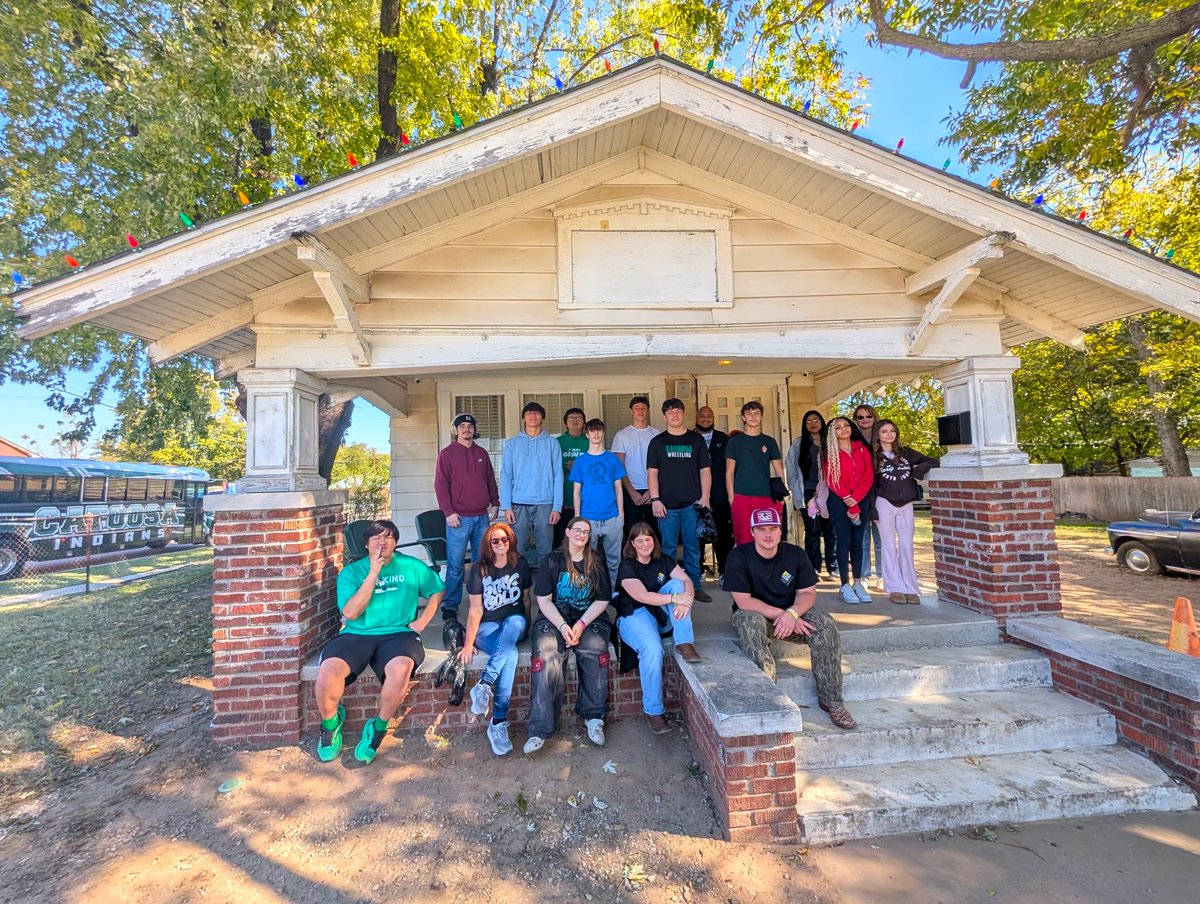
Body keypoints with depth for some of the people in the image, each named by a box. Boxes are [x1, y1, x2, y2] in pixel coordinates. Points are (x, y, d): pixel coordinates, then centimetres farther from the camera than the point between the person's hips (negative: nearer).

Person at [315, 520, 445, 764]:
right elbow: (350, 613, -6)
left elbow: (438, 590, 18)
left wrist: (423, 620, 5)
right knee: (328, 670, -29)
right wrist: (374, 573, -11)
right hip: (356, 635, 1)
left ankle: (378, 728, -3)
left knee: (400, 668, -34)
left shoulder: (412, 567, 9)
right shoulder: (351, 572, 7)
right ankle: (330, 721, 7)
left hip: (397, 634, -1)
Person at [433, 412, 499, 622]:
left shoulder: (482, 453, 14)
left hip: (482, 516, 4)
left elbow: (491, 481, 19)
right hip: (459, 518, -4)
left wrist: (495, 503, 11)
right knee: (455, 564, -2)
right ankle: (450, 606, 8)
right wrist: (449, 512, -10)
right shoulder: (447, 453, 1)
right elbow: (440, 485, -4)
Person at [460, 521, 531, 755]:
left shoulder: (520, 564, 4)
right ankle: (498, 723, -35)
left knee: (515, 620, -37)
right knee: (510, 653, -34)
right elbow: (476, 609, -5)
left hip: (515, 623, 2)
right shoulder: (479, 569, -2)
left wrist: (528, 626, 3)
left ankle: (484, 684, -42)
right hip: (487, 626, -2)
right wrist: (468, 643, -12)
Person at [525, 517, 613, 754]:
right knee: (547, 655, -30)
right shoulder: (552, 561, 4)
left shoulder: (596, 564, 9)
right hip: (554, 618, -1)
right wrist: (562, 626, -15)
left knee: (594, 650, -30)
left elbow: (602, 600, 4)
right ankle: (540, 729, -26)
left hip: (588, 618, 1)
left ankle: (594, 718, -17)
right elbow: (543, 600, -1)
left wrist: (581, 624, -11)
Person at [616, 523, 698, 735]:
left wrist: (686, 599, -29)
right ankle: (652, 711, -18)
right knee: (652, 649, -34)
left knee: (676, 583, -19)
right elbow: (642, 596, -23)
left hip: (662, 615, 5)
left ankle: (685, 644, -24)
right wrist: (675, 598, -30)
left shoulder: (664, 560, 6)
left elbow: (686, 580, -7)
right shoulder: (627, 566, -10)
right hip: (634, 615, -5)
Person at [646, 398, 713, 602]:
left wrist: (705, 497, -1)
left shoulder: (696, 439, 9)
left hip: (692, 504, 1)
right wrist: (655, 499, -7)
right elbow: (652, 472, 2)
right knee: (668, 547, 5)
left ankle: (694, 586, 17)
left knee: (693, 547, 6)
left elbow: (705, 470, 8)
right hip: (667, 505, -1)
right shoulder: (657, 442, 6)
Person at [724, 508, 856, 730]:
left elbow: (808, 593, -5)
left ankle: (831, 700, -11)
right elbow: (743, 601, -19)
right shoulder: (739, 557, -16)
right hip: (755, 614, -3)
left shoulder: (795, 554, -4)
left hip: (792, 612, 3)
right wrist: (781, 615, -24)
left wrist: (791, 613, -26)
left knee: (825, 624, -23)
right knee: (749, 622, -37)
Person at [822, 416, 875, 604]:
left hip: (860, 500, 3)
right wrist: (849, 503, -12)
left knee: (857, 541, 5)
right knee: (844, 541, -5)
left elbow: (869, 476, 1)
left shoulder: (862, 449, 10)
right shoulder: (830, 452, 0)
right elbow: (832, 481, -6)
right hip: (839, 501, -3)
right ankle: (845, 585, -1)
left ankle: (858, 583, 12)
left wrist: (856, 499, -12)